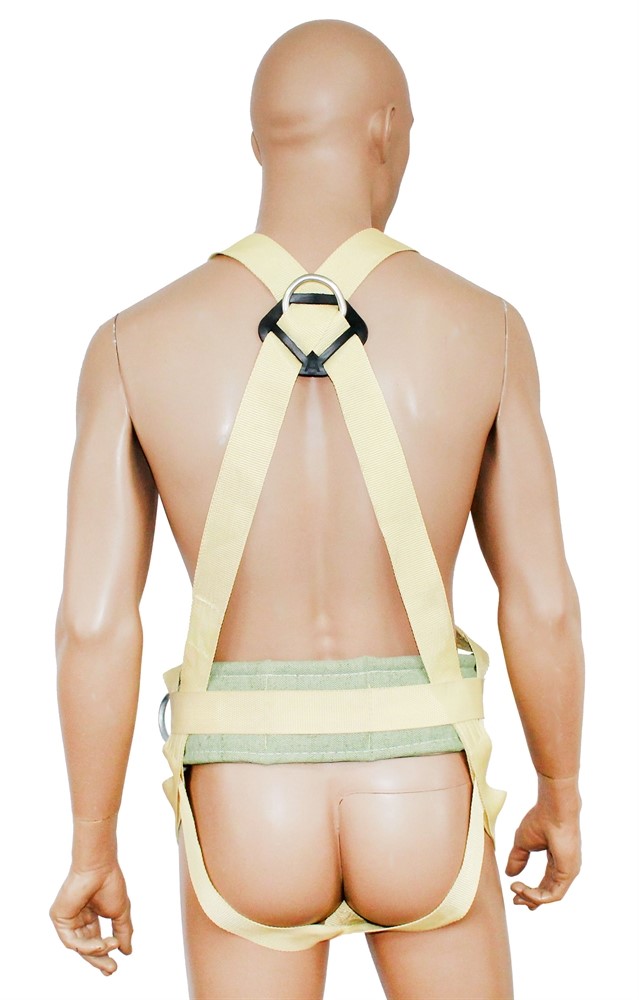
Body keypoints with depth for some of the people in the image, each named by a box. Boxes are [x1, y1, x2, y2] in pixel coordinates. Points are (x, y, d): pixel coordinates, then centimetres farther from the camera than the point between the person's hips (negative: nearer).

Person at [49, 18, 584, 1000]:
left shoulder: (136, 341, -9)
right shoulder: (483, 327, -9)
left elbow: (93, 624, -11)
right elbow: (543, 604, -6)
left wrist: (92, 851, 3)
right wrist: (561, 798, 11)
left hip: (248, 817, 1)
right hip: (417, 811, 0)